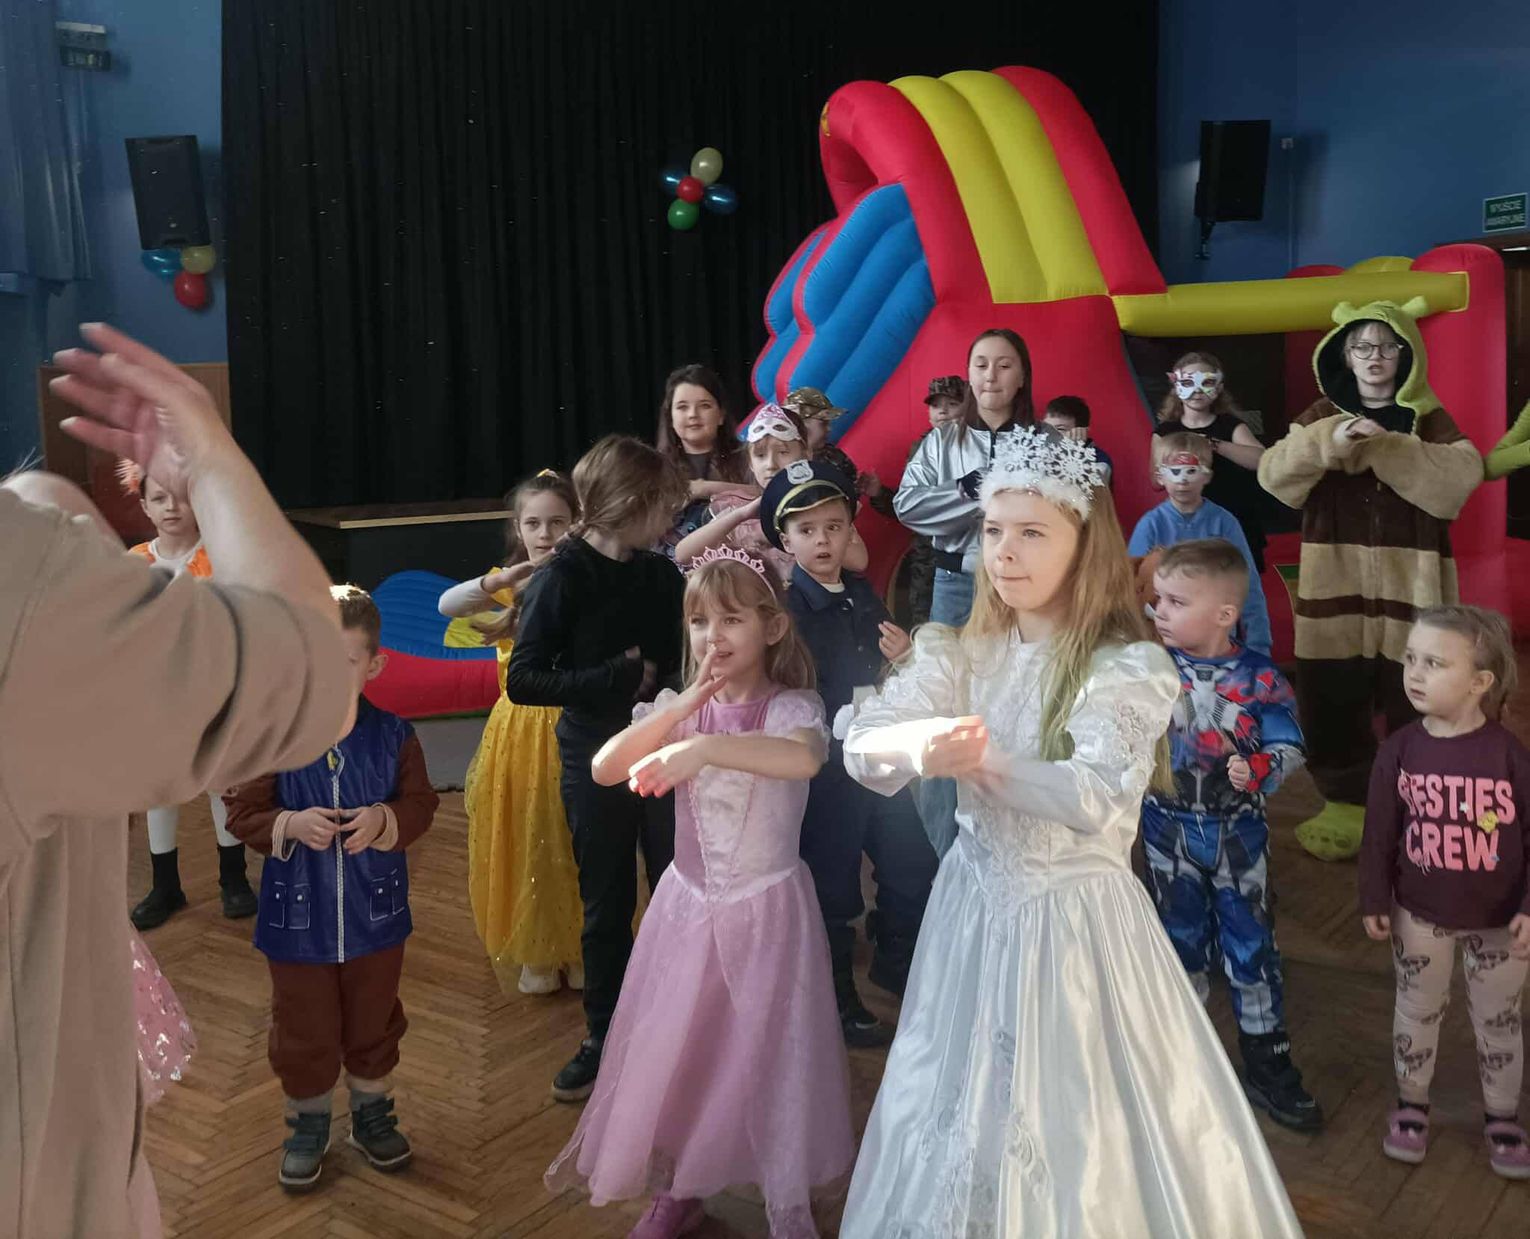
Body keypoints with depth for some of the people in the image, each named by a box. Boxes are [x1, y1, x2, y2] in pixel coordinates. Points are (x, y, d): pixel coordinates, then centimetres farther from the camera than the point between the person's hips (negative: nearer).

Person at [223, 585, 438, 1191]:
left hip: (375, 914, 1)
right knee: (303, 1033, 14)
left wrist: (384, 820, -23)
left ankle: (373, 1115, 40)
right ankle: (307, 1126, 36)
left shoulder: (393, 736, -8)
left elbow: (420, 805, -3)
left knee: (373, 1026, 18)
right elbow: (243, 812, -7)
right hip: (298, 918, -1)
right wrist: (291, 825, -24)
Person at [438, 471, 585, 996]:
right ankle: (534, 953, 25)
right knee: (525, 842, 9)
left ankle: (580, 950, 25)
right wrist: (502, 579, -29)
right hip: (522, 727, 2)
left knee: (576, 843, 6)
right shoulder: (508, 585, 2)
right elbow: (446, 605, -16)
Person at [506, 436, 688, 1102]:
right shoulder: (562, 578, -11)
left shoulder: (661, 575, 2)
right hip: (597, 760, -3)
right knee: (607, 903, 10)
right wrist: (619, 677, -19)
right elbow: (523, 680, -16)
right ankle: (604, 1035, 27)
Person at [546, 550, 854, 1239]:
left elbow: (804, 757, -36)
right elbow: (605, 768, -14)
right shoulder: (677, 709, 1)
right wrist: (689, 702, -20)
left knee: (770, 1053, 4)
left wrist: (703, 747, -42)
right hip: (688, 904, 4)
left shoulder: (790, 708, -12)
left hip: (766, 907, -4)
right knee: (670, 1050, 11)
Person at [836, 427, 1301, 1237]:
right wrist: (915, 745, -34)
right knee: (957, 1112, 18)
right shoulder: (960, 655, 0)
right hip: (975, 907, 4)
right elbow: (861, 748, -12)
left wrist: (982, 760, -33)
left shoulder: (1127, 669, -12)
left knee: (1085, 1127, 7)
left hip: (1077, 917, -4)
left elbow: (1096, 799, -25)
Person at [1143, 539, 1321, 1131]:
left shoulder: (1259, 677, -13)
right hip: (1169, 827, 1)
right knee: (1182, 940, 15)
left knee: (1251, 945, 7)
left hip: (1237, 831, -1)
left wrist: (1257, 770, -24)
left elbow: (1289, 748, -7)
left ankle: (1267, 1065, 22)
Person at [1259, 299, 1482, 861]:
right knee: (1331, 702, 5)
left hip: (1409, 588, -1)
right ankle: (1347, 803, 22)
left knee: (1412, 705, 2)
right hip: (1335, 587, 1)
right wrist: (1329, 440, -23)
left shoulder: (1430, 419, 3)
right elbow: (1274, 475, -7)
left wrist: (1383, 446, -21)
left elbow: (1459, 478, -15)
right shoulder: (1323, 415, 7)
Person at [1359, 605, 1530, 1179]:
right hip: (1419, 914, 2)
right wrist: (1375, 901, -1)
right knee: (1417, 1011, 17)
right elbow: (1379, 832, -3)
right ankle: (1411, 1106, 37)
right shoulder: (1399, 750, -11)